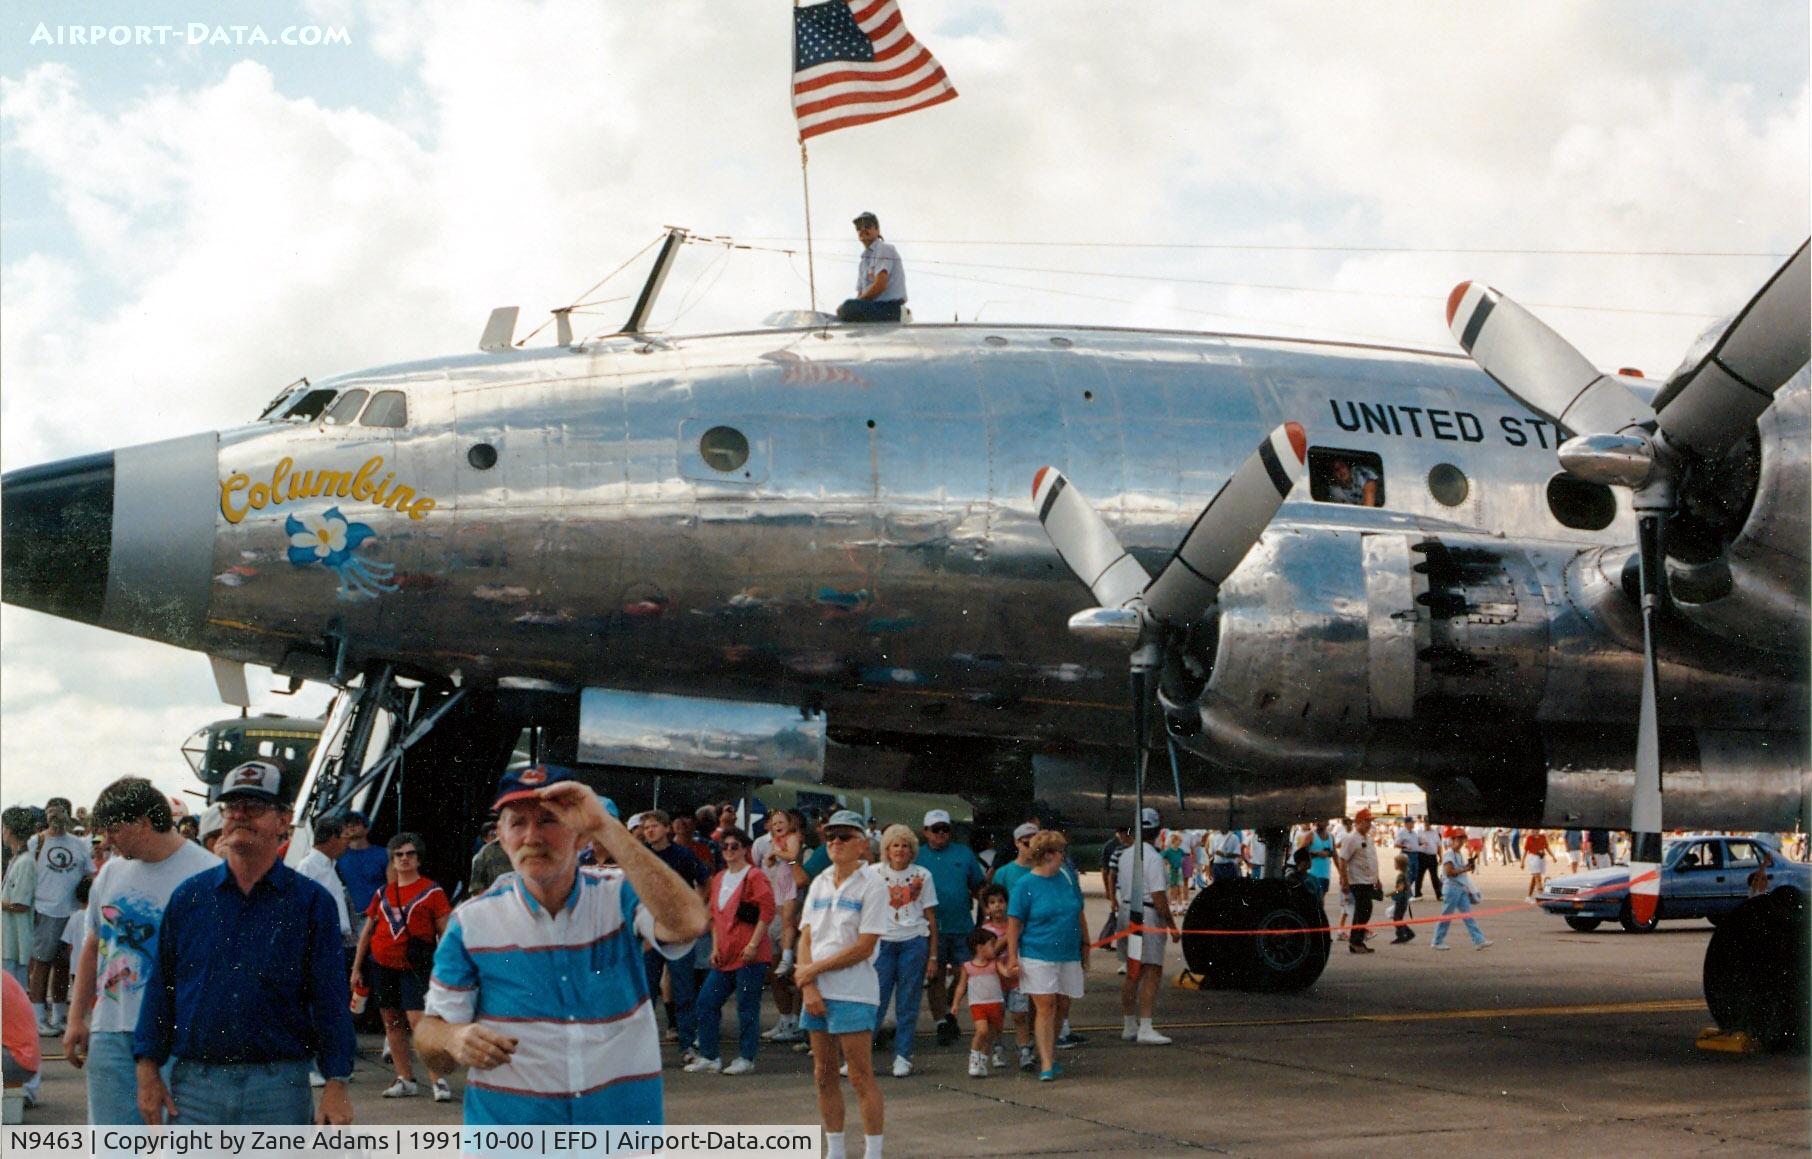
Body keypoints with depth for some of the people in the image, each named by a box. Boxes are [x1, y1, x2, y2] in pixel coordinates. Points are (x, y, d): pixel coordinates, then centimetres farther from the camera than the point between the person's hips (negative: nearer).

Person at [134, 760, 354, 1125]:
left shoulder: (311, 902, 2)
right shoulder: (188, 897, 9)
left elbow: (331, 999, -1)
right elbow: (159, 989, 10)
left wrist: (336, 1085, -7)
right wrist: (148, 1071, 3)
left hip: (280, 1087, -2)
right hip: (195, 1085, 2)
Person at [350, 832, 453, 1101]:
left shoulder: (431, 891, -1)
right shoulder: (383, 893, 12)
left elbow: (444, 932, -2)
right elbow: (367, 931, 17)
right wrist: (356, 968, 15)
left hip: (414, 966, -5)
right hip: (382, 965, 5)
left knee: (418, 1021, -15)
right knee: (392, 1023, 8)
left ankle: (437, 1080, -11)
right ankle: (405, 1080, 16)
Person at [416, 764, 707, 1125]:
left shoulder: (621, 896, -5)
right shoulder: (473, 922, -2)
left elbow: (687, 923, -27)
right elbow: (429, 1032, 2)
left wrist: (606, 827, -29)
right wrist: (454, 1040, -23)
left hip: (625, 1119, 0)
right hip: (508, 1126, 0)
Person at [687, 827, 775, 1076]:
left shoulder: (755, 877, -6)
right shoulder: (719, 879, 15)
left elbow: (767, 911, -13)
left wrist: (753, 944, -16)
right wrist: (715, 947, 11)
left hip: (750, 955, -7)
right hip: (725, 955, 7)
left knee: (747, 1006, -3)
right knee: (707, 1001, 3)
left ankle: (746, 1058, 7)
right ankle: (709, 1056, 11)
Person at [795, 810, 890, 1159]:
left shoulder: (872, 885, -6)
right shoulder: (819, 884, 12)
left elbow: (864, 947, -12)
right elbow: (806, 939, 8)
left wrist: (813, 970, -10)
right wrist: (808, 986, -7)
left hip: (854, 994, -6)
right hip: (817, 991, 6)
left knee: (861, 1077, -5)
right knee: (824, 1075, 10)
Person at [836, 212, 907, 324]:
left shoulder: (884, 250, -4)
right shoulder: (864, 259, 23)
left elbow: (880, 286, -15)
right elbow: (861, 293, 21)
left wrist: (849, 306, -12)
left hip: (890, 309, -8)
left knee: (848, 308, -31)